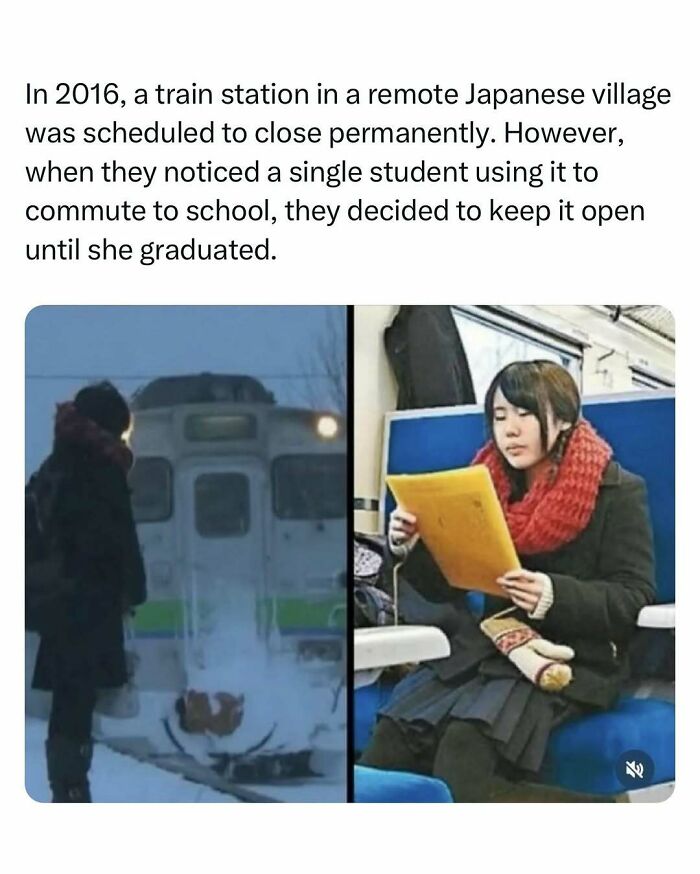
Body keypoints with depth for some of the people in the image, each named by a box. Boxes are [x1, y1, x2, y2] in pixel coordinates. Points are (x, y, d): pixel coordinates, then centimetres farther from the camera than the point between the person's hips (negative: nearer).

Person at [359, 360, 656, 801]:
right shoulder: (492, 484, 11)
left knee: (467, 736, -33)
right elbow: (446, 588, 12)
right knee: (395, 727, -24)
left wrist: (554, 596, -27)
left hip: (576, 659, -5)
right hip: (492, 648, 5)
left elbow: (634, 598, -10)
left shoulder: (618, 491, -3)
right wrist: (413, 549, -10)